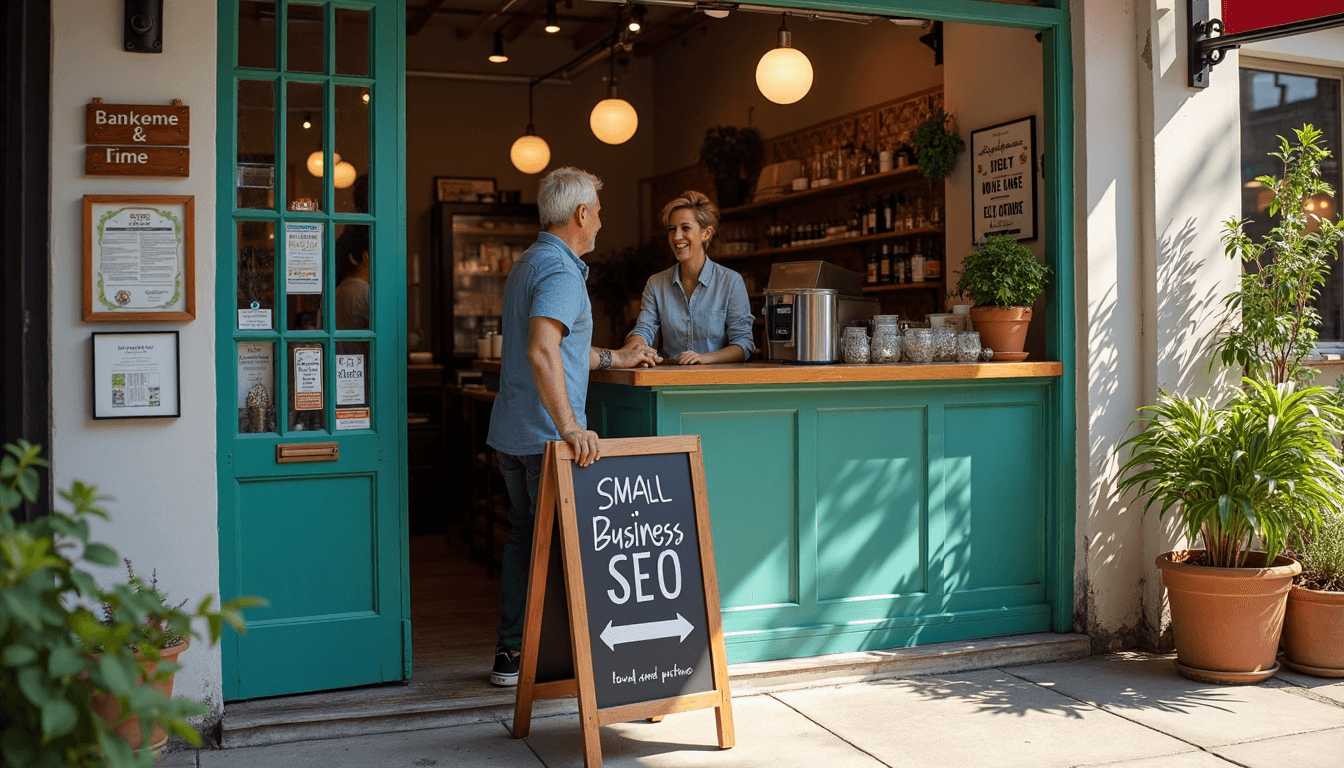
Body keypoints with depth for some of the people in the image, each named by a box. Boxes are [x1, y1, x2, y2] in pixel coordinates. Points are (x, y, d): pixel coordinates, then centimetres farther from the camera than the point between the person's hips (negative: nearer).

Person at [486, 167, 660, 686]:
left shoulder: (527, 263, 17)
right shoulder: (561, 271, -16)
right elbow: (542, 351, -31)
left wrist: (613, 359, 34)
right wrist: (570, 427, -37)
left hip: (512, 431, 10)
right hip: (546, 435, -10)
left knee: (523, 538, 14)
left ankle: (510, 653, 20)